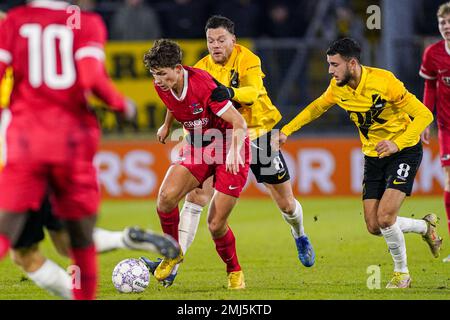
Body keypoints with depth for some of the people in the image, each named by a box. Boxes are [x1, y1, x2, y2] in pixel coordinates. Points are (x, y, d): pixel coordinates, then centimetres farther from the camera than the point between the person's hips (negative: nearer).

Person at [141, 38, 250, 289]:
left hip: (230, 150, -6)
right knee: (166, 195, -22)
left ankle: (235, 272, 18)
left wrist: (234, 152, -40)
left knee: (216, 225, -9)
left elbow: (239, 123, -25)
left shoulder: (203, 84, -26)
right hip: (198, 149, 6)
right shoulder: (162, 87, -6)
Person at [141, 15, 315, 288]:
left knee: (286, 203, 9)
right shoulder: (203, 68, -5)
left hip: (257, 133, -2)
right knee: (196, 196, -17)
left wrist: (229, 93, -54)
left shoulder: (247, 59, -17)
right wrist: (168, 126, 3)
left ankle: (300, 237, 46)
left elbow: (253, 92, -35)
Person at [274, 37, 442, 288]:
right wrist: (287, 131, 8)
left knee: (385, 217, -21)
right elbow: (316, 108, 17)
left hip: (404, 152, -6)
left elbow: (424, 115, -21)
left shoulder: (384, 82, -24)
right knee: (374, 226, -3)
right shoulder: (338, 88, -5)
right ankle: (426, 226, 25)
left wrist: (397, 144, -33)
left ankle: (402, 273, 3)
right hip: (373, 156, 6)